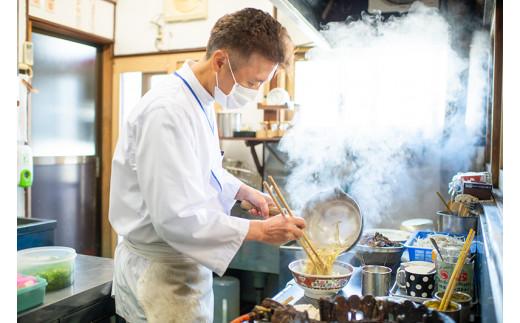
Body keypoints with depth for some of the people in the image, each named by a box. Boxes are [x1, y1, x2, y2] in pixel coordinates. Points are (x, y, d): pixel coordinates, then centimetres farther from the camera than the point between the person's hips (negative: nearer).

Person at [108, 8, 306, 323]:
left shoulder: (201, 101, 5)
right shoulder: (168, 111, -26)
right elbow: (177, 218, -28)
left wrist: (245, 191, 8)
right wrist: (260, 230, -22)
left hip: (179, 260, 9)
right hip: (161, 269, -9)